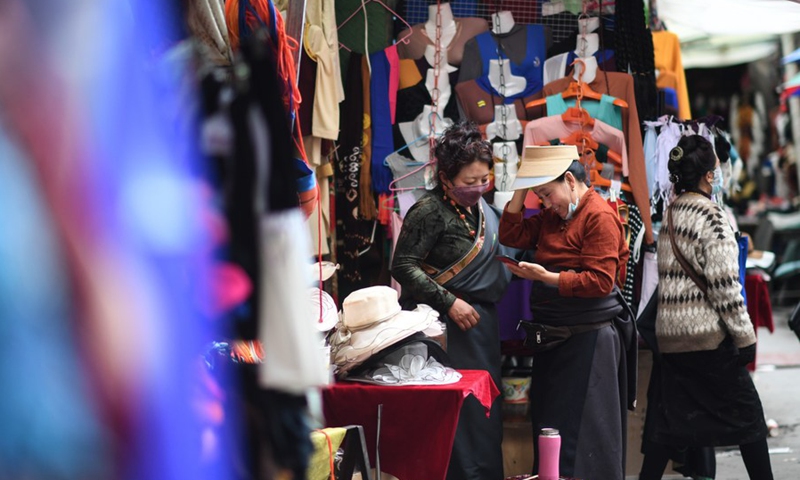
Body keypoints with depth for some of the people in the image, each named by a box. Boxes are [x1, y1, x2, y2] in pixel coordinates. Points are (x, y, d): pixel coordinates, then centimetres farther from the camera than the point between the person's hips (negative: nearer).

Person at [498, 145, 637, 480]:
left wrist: (546, 277, -22)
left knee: (583, 430, -3)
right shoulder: (553, 216, 14)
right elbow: (512, 236, 11)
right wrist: (521, 190, 4)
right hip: (554, 336, 9)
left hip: (588, 337, -9)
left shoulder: (600, 216, -14)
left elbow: (601, 282, -20)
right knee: (548, 423, 13)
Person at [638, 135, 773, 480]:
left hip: (670, 335, 7)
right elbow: (723, 284, -16)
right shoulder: (711, 215, -13)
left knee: (670, 419, 10)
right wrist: (744, 335, -11)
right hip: (707, 335, -7)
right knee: (747, 412, 5)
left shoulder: (670, 214, 10)